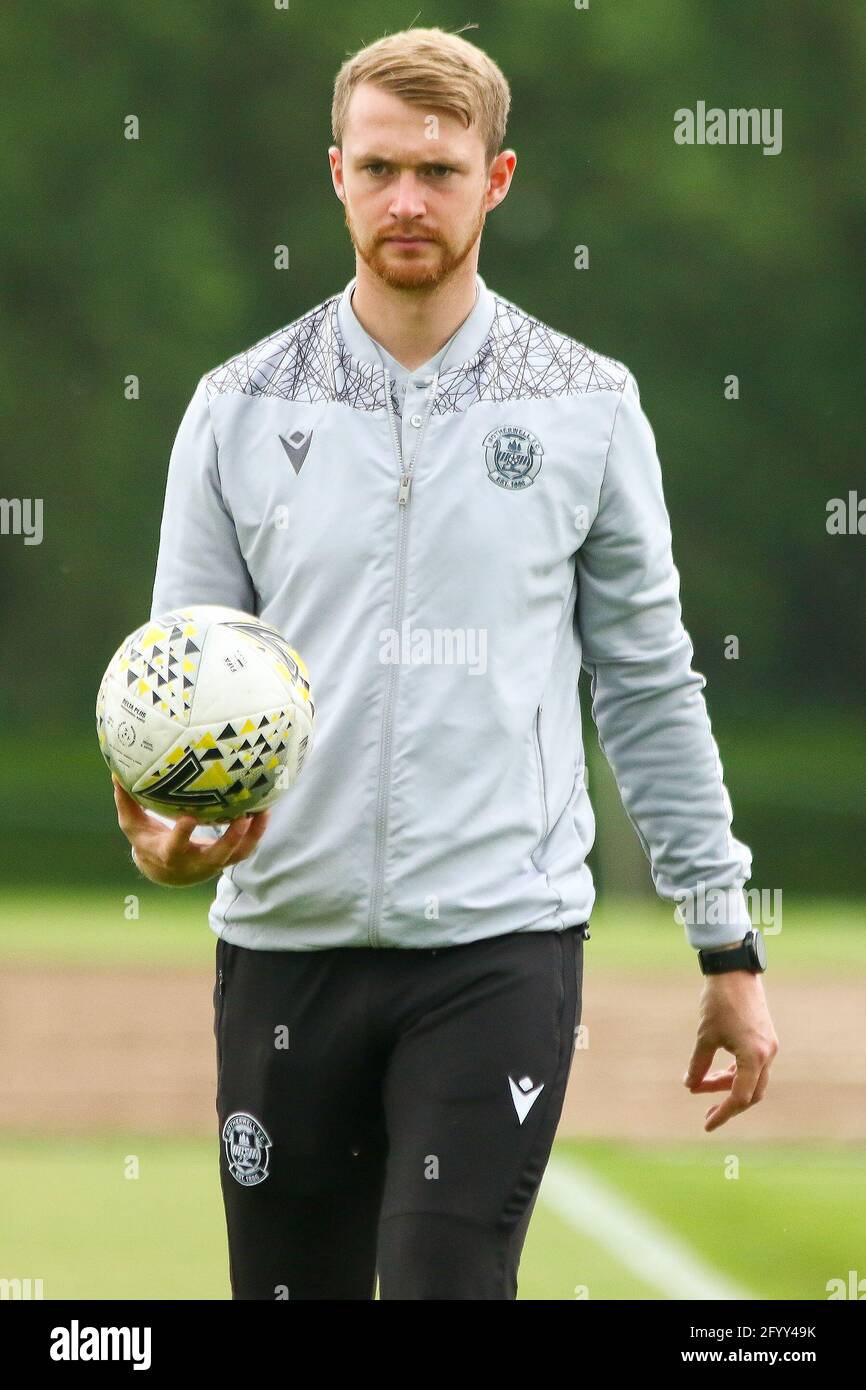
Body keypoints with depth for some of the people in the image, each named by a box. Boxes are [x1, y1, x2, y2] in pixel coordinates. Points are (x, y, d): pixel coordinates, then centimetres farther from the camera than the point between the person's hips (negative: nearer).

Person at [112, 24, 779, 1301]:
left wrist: (729, 949, 7)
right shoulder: (239, 410, 5)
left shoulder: (587, 408, 3)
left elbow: (649, 688, 8)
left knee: (449, 1283, -13)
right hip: (285, 942, 2)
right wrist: (160, 834, -16)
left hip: (500, 946, -2)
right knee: (289, 1287, 8)